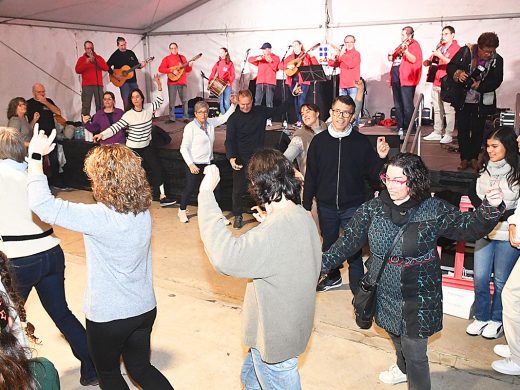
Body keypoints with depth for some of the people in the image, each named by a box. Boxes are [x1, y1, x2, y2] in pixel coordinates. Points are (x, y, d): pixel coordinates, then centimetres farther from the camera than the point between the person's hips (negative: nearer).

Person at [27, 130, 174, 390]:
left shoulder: (99, 217, -28)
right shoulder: (144, 214, -7)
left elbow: (41, 204, -25)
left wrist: (35, 157, -14)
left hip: (108, 316, -6)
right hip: (145, 309, 6)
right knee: (141, 368, 25)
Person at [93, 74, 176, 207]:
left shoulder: (148, 109, -3)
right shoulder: (128, 115, -15)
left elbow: (159, 101, 10)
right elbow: (115, 127, -19)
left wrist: (159, 86, -3)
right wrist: (102, 134, -32)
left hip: (146, 147, 4)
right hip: (133, 148, -4)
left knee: (157, 169, -2)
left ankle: (162, 197, 3)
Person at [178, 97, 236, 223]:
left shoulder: (210, 123, 2)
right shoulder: (190, 127, -15)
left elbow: (225, 117, 9)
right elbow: (184, 148, -14)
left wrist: (234, 104, -5)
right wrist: (191, 164, -19)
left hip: (208, 162, 6)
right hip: (194, 164, -5)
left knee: (216, 187, 5)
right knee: (190, 188, 8)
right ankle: (182, 211, 33)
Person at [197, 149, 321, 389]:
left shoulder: (276, 230, -35)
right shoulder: (302, 216, -3)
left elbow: (225, 257, -44)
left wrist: (206, 194, -39)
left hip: (275, 335, -9)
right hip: (290, 323, 9)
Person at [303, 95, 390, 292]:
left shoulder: (361, 141, -6)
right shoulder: (319, 140, -2)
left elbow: (372, 174, -2)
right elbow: (310, 176, 1)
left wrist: (381, 158, -21)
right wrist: (306, 206, 1)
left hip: (352, 207, -2)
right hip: (326, 206, 3)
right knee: (329, 244, 20)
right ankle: (333, 277, 45)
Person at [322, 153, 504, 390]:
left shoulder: (434, 210, -15)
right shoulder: (373, 208, -8)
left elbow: (470, 228, -11)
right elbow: (349, 240, -5)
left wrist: (491, 208, -30)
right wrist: (323, 263, -11)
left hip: (417, 299, -4)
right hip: (384, 295, 4)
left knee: (414, 353, 4)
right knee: (396, 337, 28)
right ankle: (403, 369, 59)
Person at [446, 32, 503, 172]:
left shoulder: (497, 60, -7)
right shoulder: (465, 52, -9)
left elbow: (496, 81, -12)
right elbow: (450, 67, -6)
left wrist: (478, 85, -26)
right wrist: (458, 73, -27)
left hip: (481, 102, 0)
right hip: (462, 100, 0)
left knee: (478, 130, 9)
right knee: (463, 129, 5)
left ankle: (474, 158, 23)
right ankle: (464, 158, 16)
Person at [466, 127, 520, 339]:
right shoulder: (485, 168, 3)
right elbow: (473, 193, 13)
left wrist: (501, 215, -18)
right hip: (484, 231, 4)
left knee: (501, 280, 9)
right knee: (480, 277, 9)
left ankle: (497, 319, 29)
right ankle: (482, 317, 28)